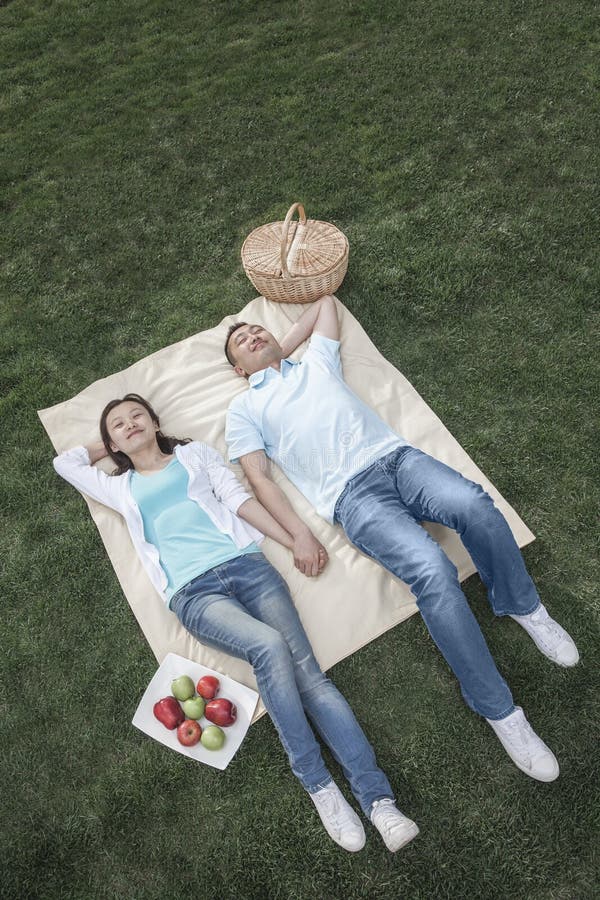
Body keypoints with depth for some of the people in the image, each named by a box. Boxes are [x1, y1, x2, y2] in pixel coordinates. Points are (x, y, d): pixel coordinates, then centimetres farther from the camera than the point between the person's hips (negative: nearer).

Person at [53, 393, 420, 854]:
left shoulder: (195, 453, 25)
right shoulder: (122, 489, 27)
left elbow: (240, 499, 14)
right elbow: (66, 462, 36)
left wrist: (296, 543, 4)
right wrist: (110, 444, 41)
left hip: (245, 563, 1)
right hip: (193, 591, -1)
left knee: (307, 669, -17)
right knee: (269, 647, -30)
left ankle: (378, 799, -19)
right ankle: (320, 788, -17)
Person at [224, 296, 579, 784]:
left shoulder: (316, 360, 28)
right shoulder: (243, 408, 17)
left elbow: (326, 300, 43)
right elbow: (260, 478, 6)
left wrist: (283, 346, 34)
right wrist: (301, 535, -7)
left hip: (396, 455, 4)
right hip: (352, 492, -3)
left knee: (475, 504, -28)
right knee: (432, 569, -29)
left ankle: (522, 607, 1)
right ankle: (499, 710, -12)